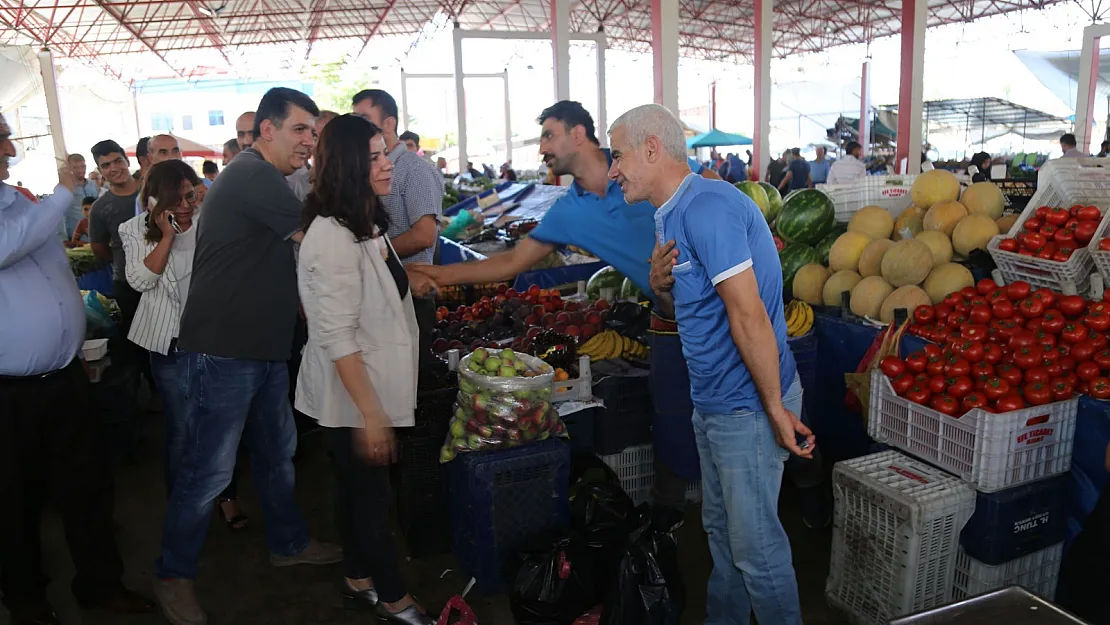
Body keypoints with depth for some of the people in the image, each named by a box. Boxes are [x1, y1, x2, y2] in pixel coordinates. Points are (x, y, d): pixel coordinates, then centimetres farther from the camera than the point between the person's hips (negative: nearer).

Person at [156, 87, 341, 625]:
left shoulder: (262, 178, 16)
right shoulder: (252, 176, -18)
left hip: (264, 348, 10)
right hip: (224, 352, -10)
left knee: (277, 453, 20)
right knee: (209, 470, 1)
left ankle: (287, 543, 37)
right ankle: (174, 576, 19)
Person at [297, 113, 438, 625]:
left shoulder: (366, 223, 7)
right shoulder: (332, 237, -24)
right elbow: (336, 337, -26)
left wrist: (408, 279, 12)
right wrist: (370, 414, -25)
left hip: (373, 387, 9)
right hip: (351, 396, -9)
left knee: (357, 488, 22)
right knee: (370, 496, 7)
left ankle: (359, 581, 39)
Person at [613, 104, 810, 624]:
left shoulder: (707, 208, -22)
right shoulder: (669, 215, 11)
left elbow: (748, 314, -25)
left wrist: (776, 408, -22)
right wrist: (660, 285, -5)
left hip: (746, 403, -10)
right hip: (711, 400, 10)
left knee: (754, 541, 3)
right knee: (720, 526, 23)